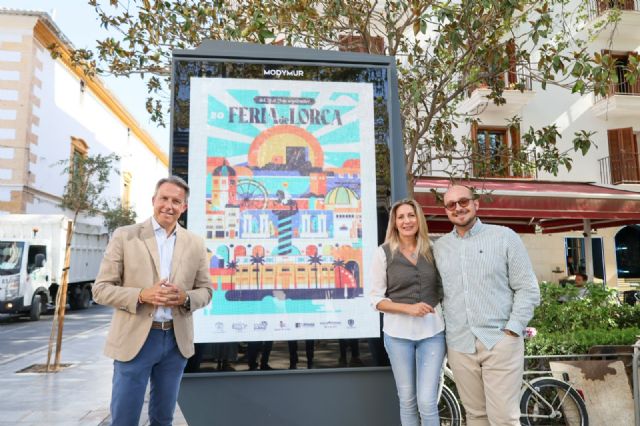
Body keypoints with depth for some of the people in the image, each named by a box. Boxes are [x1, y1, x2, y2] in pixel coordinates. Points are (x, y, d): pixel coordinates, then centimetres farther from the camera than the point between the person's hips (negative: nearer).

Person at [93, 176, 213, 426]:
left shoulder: (195, 244, 4)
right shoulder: (125, 236, -3)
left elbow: (205, 290, 9)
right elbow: (101, 289, -3)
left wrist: (185, 298, -13)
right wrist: (142, 295, -20)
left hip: (177, 341, 3)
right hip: (135, 339, -2)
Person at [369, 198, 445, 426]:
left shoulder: (431, 250, 5)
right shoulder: (383, 253, -4)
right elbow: (376, 299, -4)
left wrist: (442, 310, 2)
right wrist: (408, 308, -17)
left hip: (432, 332, 1)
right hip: (398, 333, -1)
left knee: (427, 402, -1)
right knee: (407, 400, 12)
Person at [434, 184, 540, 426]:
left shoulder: (504, 237, 1)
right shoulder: (439, 247, 10)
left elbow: (528, 289, -1)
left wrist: (512, 330, -9)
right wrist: (440, 328, 5)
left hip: (500, 341, -3)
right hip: (459, 345, 3)